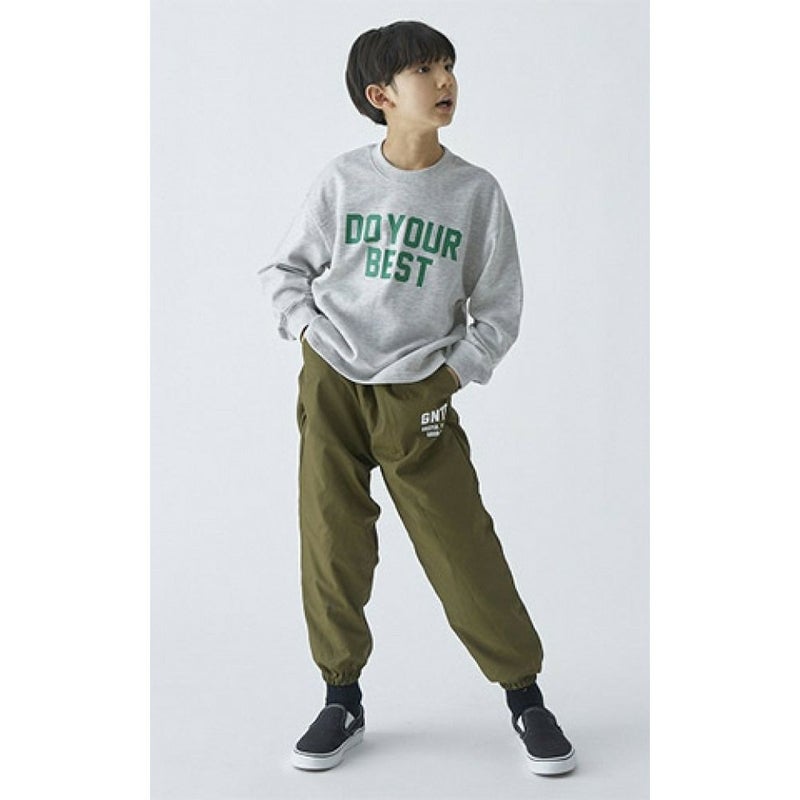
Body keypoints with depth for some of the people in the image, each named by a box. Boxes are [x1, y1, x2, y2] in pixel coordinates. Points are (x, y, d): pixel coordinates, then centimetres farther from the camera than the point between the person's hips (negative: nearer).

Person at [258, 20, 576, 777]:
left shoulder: (476, 190, -2)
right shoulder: (342, 179, 0)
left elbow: (499, 309, 3)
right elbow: (284, 269, 11)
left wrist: (452, 375, -5)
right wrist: (309, 332, -2)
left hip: (419, 397, -1)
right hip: (331, 387, 1)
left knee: (464, 550, -2)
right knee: (331, 544, 5)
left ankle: (523, 694, 16)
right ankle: (342, 698, 23)